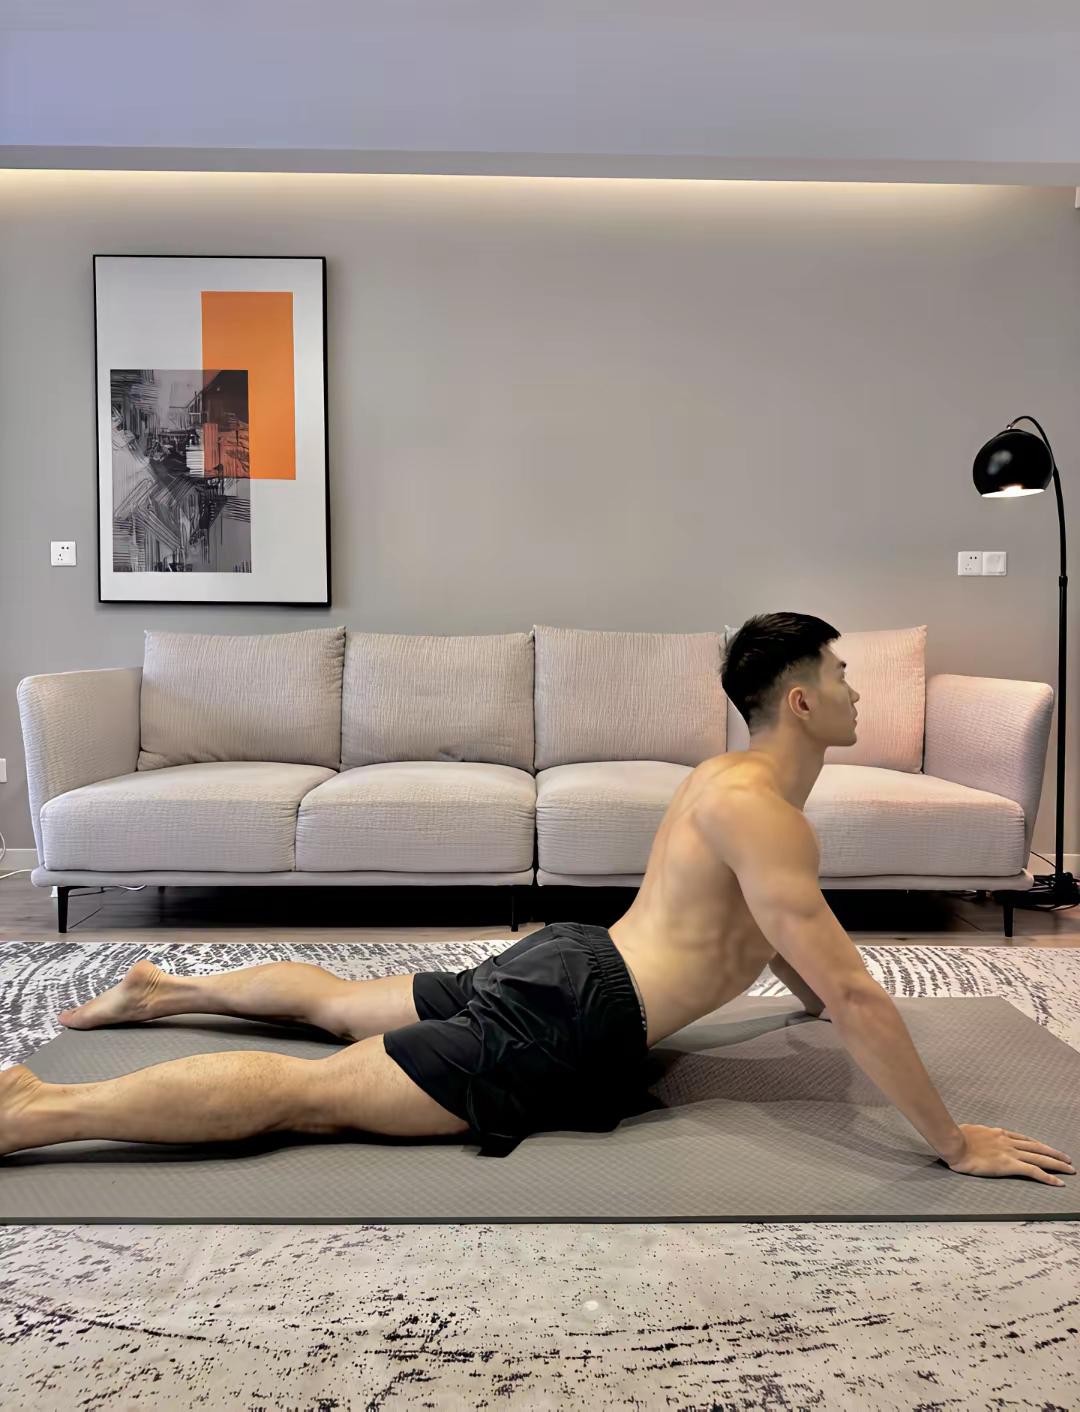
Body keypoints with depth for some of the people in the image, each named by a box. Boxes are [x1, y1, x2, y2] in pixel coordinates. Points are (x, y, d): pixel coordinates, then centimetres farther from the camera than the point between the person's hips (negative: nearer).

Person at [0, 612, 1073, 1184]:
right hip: (571, 1021, -10)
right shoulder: (759, 805, -19)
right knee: (303, 1089, -11)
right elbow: (851, 992, -21)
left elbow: (761, 933, 32)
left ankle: (167, 989, 40)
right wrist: (954, 1142, -13)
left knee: (339, 1001, 24)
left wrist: (826, 1002, 36)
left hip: (564, 964, 10)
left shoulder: (737, 779, 15)